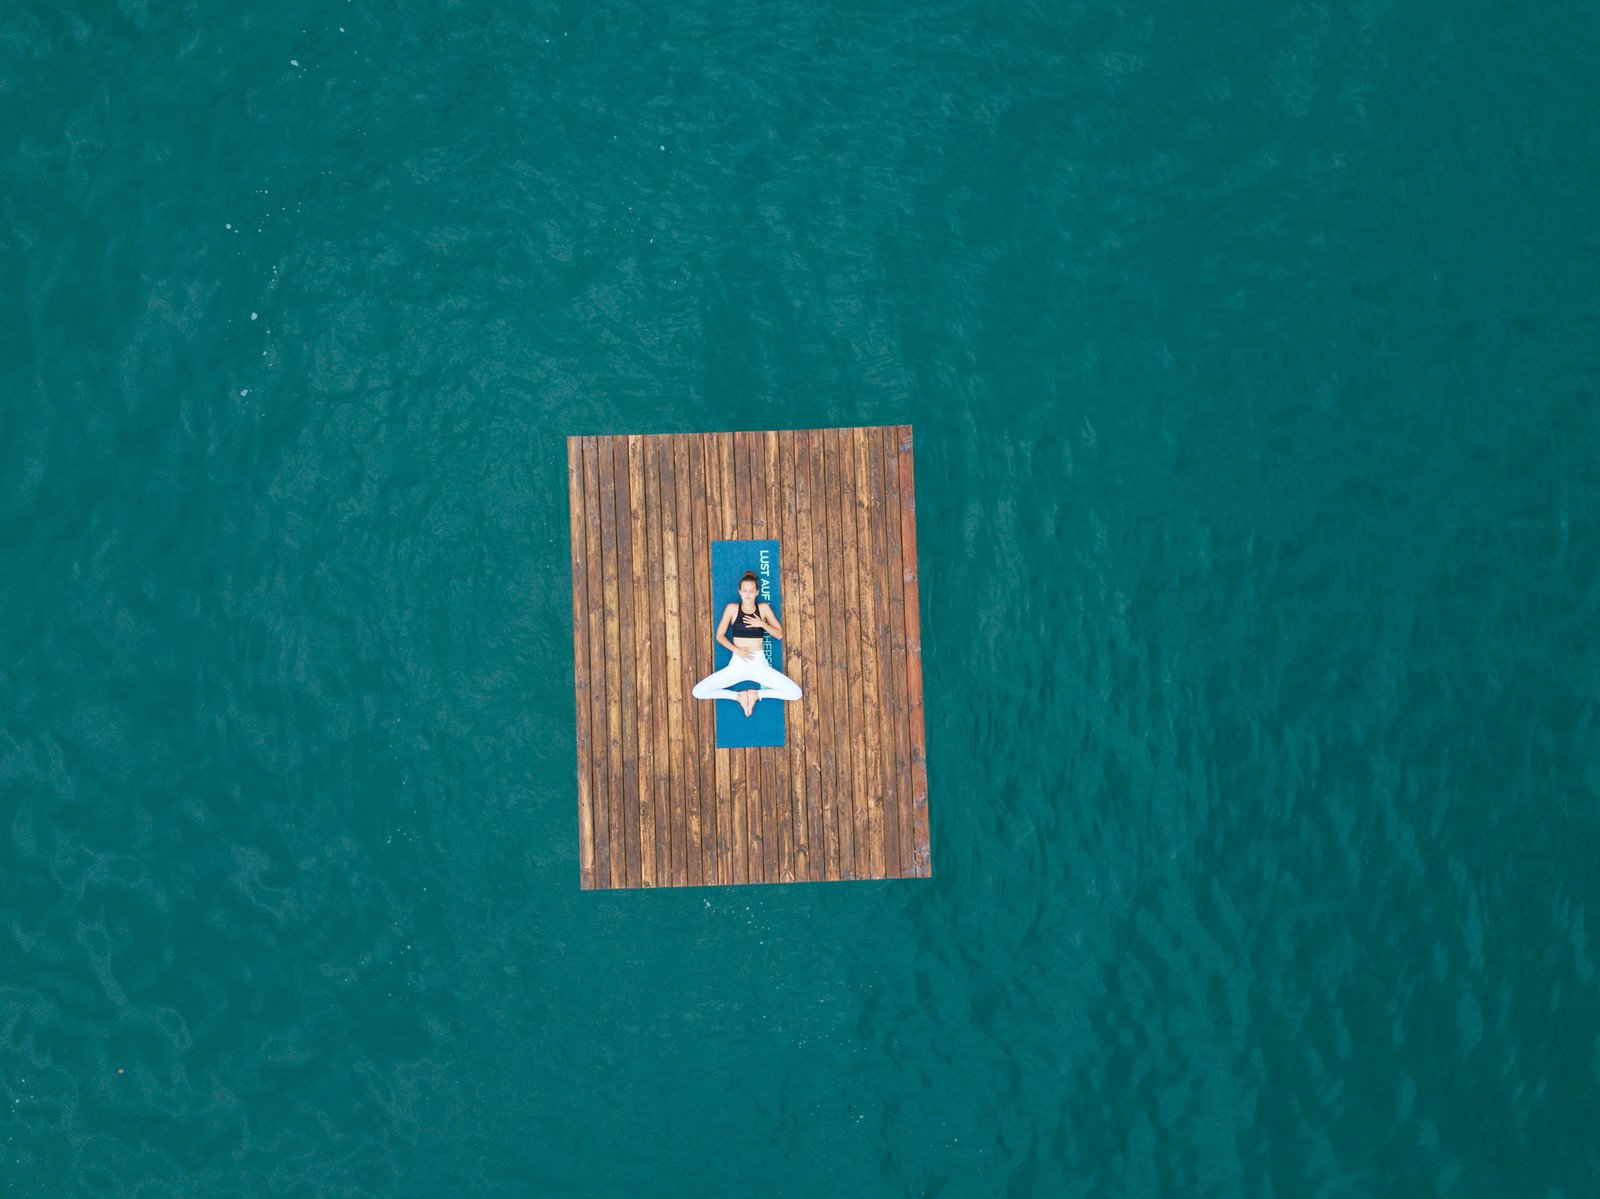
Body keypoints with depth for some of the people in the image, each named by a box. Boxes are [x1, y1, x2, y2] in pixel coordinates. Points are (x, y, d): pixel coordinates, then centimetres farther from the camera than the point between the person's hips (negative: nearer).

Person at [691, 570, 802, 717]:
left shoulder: (764, 608, 3)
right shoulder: (732, 608, 1)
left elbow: (779, 635, 4)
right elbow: (720, 636, 2)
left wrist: (762, 624, -13)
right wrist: (736, 649, -13)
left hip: (759, 664, 0)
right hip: (737, 664, 0)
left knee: (796, 693, -18)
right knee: (698, 691, -17)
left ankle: (756, 694, 1)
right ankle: (739, 696, 0)